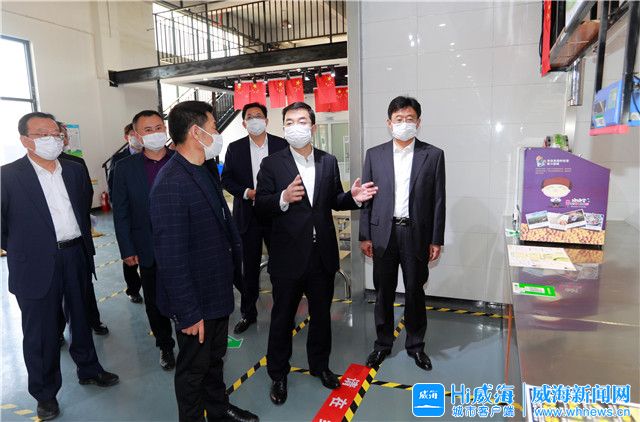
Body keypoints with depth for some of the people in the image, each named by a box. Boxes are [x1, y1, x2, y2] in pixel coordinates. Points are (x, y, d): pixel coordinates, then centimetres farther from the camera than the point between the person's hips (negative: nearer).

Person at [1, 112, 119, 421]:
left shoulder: (74, 170, 5)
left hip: (76, 257, 4)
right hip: (37, 265, -4)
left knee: (81, 318, 19)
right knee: (41, 331, 10)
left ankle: (88, 370, 40)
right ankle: (45, 393, 28)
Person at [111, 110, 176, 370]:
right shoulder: (125, 168, -1)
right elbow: (121, 213, 1)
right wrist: (127, 250, -3)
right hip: (149, 249, 1)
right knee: (155, 302, 15)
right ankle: (165, 346, 35)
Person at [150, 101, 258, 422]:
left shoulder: (203, 173, 5)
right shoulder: (171, 184, -25)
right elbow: (171, 256, -26)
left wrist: (235, 266, 10)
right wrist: (188, 312, -21)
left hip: (217, 291, 9)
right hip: (196, 300, -9)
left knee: (215, 358, 26)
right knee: (193, 368, 15)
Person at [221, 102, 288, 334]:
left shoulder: (281, 145, 1)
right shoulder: (235, 148, 4)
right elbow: (226, 179, 4)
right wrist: (247, 192, -12)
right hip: (248, 215, 1)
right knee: (250, 267, 10)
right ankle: (248, 312, 25)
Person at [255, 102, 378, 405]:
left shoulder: (329, 162, 4)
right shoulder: (272, 164, -6)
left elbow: (333, 200, 11)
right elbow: (260, 205, -9)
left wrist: (353, 197, -9)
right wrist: (284, 197, -27)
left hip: (323, 254, 3)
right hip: (288, 255, -3)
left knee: (321, 314, 19)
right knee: (282, 318, 12)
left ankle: (319, 365, 42)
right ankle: (278, 374, 33)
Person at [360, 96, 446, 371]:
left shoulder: (433, 155, 1)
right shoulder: (374, 154, 4)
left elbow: (438, 200, 1)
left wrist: (436, 240, -2)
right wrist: (364, 236, 0)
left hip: (416, 234, -1)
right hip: (383, 233, 1)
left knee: (415, 292, 10)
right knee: (383, 292, 11)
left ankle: (415, 345, 30)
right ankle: (383, 343, 29)